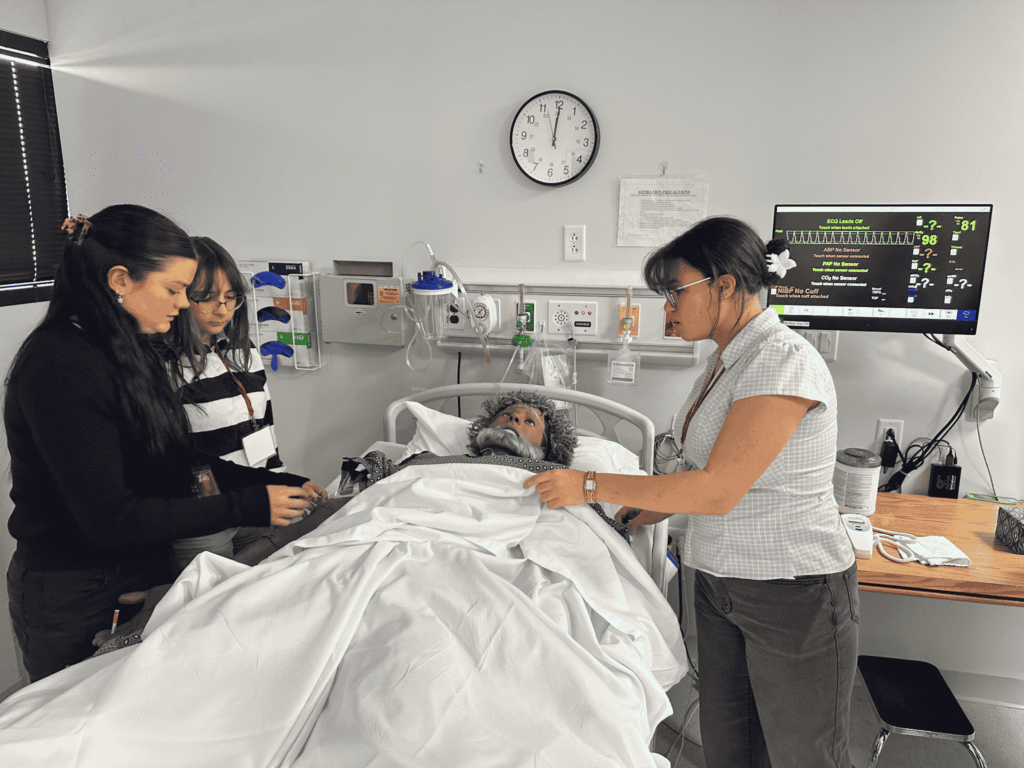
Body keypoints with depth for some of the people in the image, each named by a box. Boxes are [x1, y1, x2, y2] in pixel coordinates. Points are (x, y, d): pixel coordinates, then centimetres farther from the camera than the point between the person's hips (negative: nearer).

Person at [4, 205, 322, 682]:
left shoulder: (128, 351, 6)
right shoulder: (60, 366, -24)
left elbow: (174, 460, 7)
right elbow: (108, 518, -27)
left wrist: (275, 484, -5)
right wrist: (248, 507, -25)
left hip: (138, 574, 8)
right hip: (73, 602, -8)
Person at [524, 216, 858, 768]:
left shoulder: (785, 362, -20)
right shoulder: (728, 359, 9)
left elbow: (718, 491, -24)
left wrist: (591, 486, -19)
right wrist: (665, 504, 8)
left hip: (794, 596, -8)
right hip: (720, 582, 8)